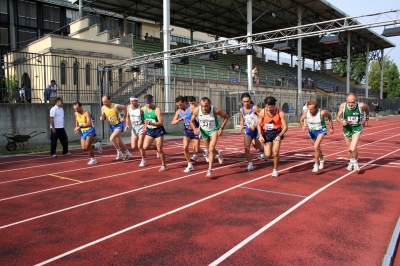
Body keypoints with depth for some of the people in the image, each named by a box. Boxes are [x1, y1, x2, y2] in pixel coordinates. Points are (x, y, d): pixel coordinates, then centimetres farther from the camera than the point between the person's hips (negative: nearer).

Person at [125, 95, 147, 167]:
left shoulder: (141, 108, -20)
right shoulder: (128, 107, -2)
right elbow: (127, 117, 13)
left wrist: (146, 126, -25)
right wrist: (127, 125, 0)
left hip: (141, 127, -6)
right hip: (134, 128, 6)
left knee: (140, 146, -7)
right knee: (133, 147, 3)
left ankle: (143, 161, 11)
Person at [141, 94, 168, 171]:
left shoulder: (157, 110, -19)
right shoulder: (143, 109, -3)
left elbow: (161, 123, -23)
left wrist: (151, 123, -35)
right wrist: (145, 123, 12)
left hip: (158, 130, -5)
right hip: (149, 130, 5)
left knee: (159, 149, -1)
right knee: (145, 147, -8)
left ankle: (164, 165, 16)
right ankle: (157, 148, 22)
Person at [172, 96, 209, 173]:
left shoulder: (192, 108, -19)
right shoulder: (178, 111, -2)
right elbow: (173, 122, -6)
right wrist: (179, 119, -27)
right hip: (187, 130, 5)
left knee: (196, 150, -1)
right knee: (185, 148, -7)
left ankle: (205, 153, 35)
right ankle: (190, 165, 8)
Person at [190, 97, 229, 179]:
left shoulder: (215, 110, -31)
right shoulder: (196, 110, -26)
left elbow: (226, 116, -12)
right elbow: (192, 121, -8)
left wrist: (221, 128, -16)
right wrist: (194, 129, -27)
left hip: (214, 130, -3)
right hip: (204, 131, 3)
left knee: (211, 149, -20)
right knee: (209, 150, 19)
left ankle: (210, 170, -10)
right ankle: (218, 154, 54)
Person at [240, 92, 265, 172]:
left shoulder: (254, 108, -20)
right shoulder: (242, 109, -3)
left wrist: (254, 126, -26)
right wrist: (242, 125, 1)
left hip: (256, 129, -3)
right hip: (248, 129, 4)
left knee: (257, 146, 14)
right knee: (246, 146, -12)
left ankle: (262, 152, 52)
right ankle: (250, 164, -3)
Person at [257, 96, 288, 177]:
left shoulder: (280, 113, -19)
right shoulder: (262, 112, -15)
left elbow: (285, 126, -14)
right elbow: (259, 124, -2)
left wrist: (280, 136, -29)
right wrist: (260, 135, -13)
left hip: (277, 132, -1)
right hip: (266, 132, 1)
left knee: (275, 152, -13)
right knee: (268, 155, -4)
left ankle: (275, 170, 10)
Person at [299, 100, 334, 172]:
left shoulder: (322, 112, -29)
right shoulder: (306, 112, -22)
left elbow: (329, 116, -7)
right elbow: (301, 120, -3)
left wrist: (331, 127, 0)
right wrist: (302, 126, -24)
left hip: (321, 130, -4)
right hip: (311, 131, 4)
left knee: (316, 147, -22)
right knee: (317, 148, 22)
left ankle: (316, 164, -5)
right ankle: (321, 159, 50)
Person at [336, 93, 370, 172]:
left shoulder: (361, 105, -19)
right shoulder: (343, 106, -18)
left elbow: (367, 108, 6)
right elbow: (337, 117, -9)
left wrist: (366, 118, 10)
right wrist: (341, 121, -29)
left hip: (357, 129, -2)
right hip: (347, 129, 3)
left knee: (353, 148, -19)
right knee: (349, 149, 19)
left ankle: (355, 162, 11)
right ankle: (352, 161, 47)